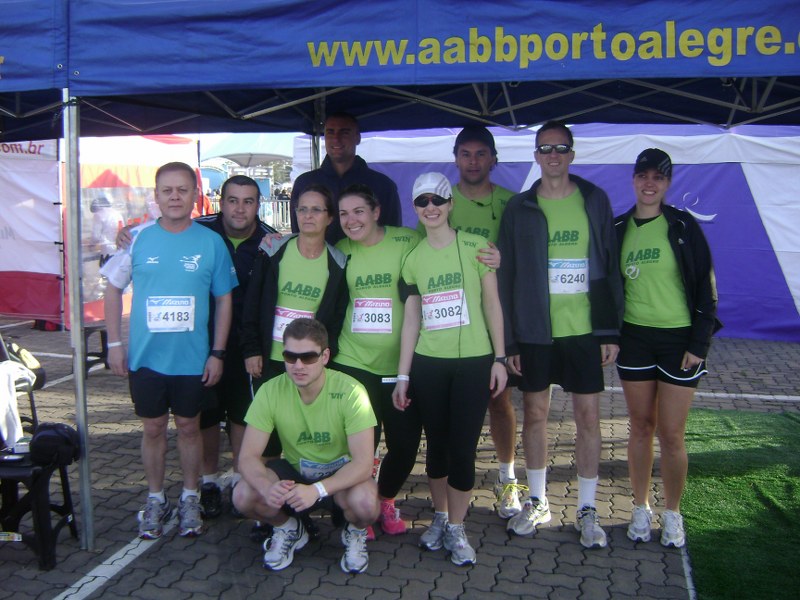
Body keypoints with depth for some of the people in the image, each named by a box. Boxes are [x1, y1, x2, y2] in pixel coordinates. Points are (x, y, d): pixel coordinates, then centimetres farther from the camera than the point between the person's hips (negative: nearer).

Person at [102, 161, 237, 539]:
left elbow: (224, 300, 1)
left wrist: (217, 353, -3)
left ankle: (190, 498, 29)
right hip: (146, 357, 1)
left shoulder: (211, 243, -4)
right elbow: (114, 289, 6)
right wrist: (114, 344, 1)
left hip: (193, 359, -1)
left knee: (189, 427, 12)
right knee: (153, 428, 12)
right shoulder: (138, 239, -2)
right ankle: (156, 499, 30)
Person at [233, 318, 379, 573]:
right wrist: (267, 487, -39)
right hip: (294, 471, 3)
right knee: (243, 495, -25)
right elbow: (248, 456, -16)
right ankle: (288, 528, 9)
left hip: (342, 474, -2)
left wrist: (317, 490, -42)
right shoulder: (270, 392, -17)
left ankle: (355, 532, 5)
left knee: (365, 502, -35)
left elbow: (363, 462, -27)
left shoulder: (350, 391, -25)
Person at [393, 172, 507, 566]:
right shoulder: (412, 258, 6)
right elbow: (411, 319, 7)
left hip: (473, 363, -2)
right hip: (428, 365, 3)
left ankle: (456, 529, 19)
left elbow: (492, 304, 0)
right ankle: (439, 516, 33)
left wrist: (499, 358, -4)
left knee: (462, 448, 1)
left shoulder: (474, 246, -2)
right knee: (436, 444, 12)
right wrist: (403, 375, 5)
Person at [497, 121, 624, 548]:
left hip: (584, 329, 0)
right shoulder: (519, 208, 2)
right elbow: (506, 277, 1)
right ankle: (537, 501, 27)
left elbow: (610, 267, 4)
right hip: (534, 330, 1)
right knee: (535, 414, 10)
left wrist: (611, 329, -1)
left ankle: (587, 510, 19)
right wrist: (509, 340, -3)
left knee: (588, 417, 4)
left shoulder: (594, 201, 3)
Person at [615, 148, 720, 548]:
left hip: (678, 339, -2)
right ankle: (641, 508, 25)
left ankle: (672, 513, 20)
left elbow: (705, 285, -3)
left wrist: (699, 343, -8)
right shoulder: (618, 229, 5)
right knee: (641, 427, 11)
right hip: (634, 338, 3)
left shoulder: (684, 227, -4)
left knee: (671, 434, 1)